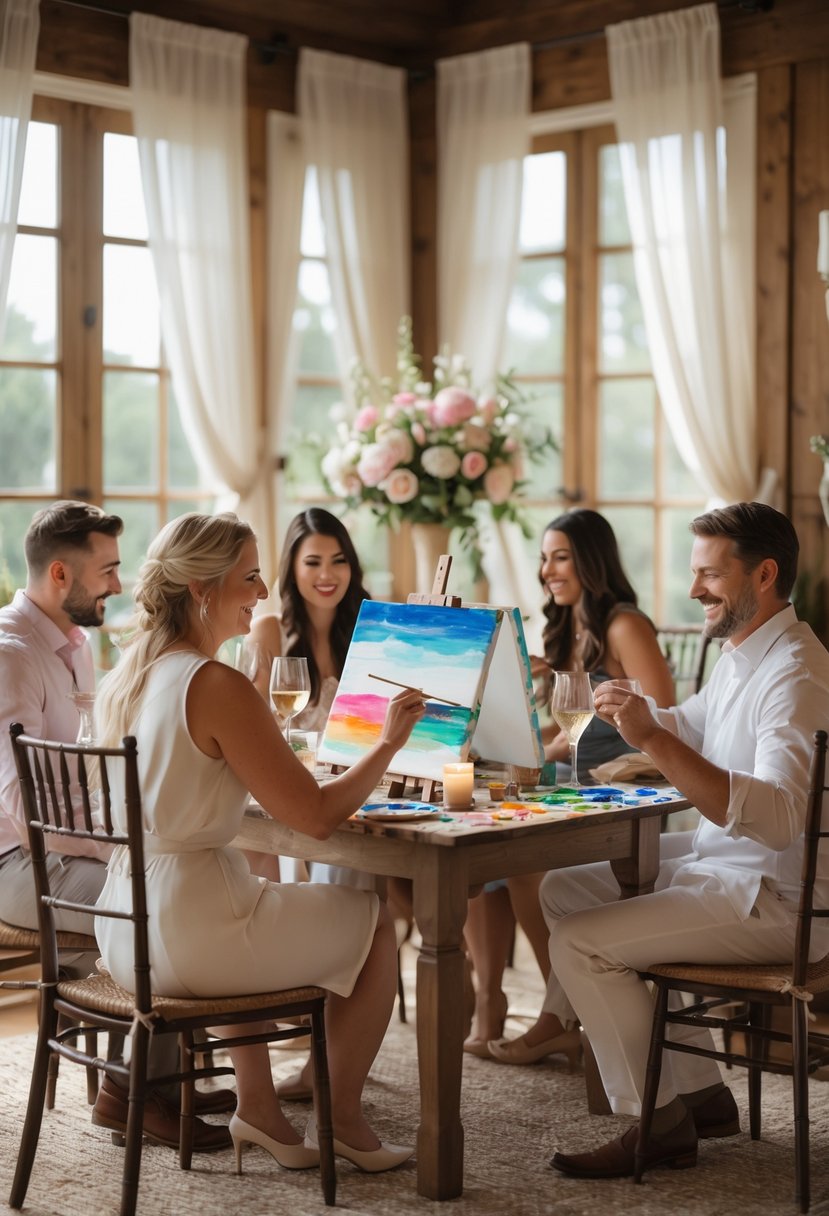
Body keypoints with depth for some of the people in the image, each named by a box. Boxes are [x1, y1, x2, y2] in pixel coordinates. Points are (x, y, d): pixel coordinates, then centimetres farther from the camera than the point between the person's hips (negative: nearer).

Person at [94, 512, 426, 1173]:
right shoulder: (218, 687, -20)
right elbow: (316, 815, -17)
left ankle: (258, 1108, 37)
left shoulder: (123, 677, 6)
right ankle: (342, 1119, 26)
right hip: (189, 930, -8)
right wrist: (390, 742, -6)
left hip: (125, 932, 9)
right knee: (375, 921, 12)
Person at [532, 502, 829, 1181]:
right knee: (562, 891, 12)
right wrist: (637, 720, 9)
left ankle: (659, 1124, 1)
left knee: (580, 943, -18)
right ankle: (700, 1093, 13)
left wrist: (655, 740, -40)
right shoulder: (740, 654, 10)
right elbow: (691, 728, 30)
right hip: (717, 866, 11)